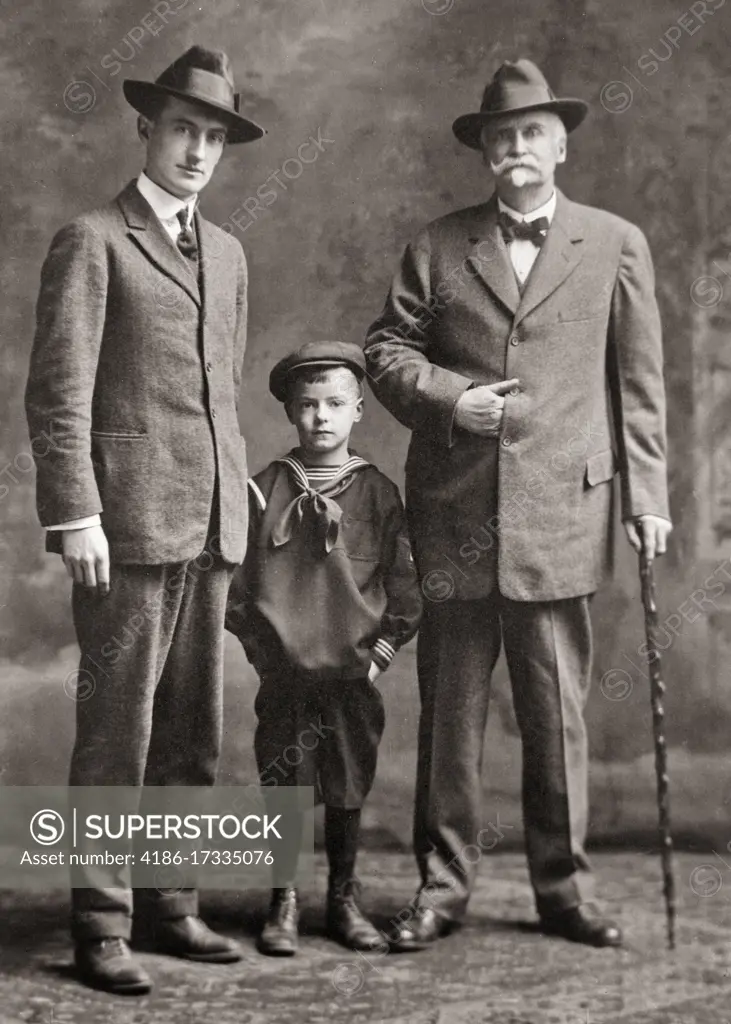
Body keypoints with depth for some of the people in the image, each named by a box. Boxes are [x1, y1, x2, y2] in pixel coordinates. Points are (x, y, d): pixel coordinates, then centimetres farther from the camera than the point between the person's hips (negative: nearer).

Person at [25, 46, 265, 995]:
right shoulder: (91, 242, -2)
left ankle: (170, 904, 19)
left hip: (211, 526, 7)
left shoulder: (226, 253, 19)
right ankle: (101, 926, 5)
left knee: (192, 731, 9)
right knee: (117, 728, -4)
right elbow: (58, 395, -8)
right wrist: (76, 516, -15)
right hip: (126, 523, -6)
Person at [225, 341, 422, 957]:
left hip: (354, 674, 0)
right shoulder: (266, 488, 1)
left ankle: (345, 901, 23)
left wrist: (381, 650, -2)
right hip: (284, 674, 0)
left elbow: (405, 585, 4)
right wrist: (257, 645, -1)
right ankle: (283, 905, 16)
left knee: (347, 792, 9)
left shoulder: (378, 493, 2)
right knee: (282, 790, 4)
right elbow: (237, 576, 5)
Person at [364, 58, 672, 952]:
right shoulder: (436, 247, 9)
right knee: (449, 704, 5)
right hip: (453, 510, 1)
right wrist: (447, 398, -9)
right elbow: (386, 349, 9)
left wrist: (646, 495, 3)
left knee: (557, 708, 5)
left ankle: (562, 887, 17)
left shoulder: (615, 246, 9)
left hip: (560, 511, 0)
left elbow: (637, 382, 8)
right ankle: (442, 885, 16)